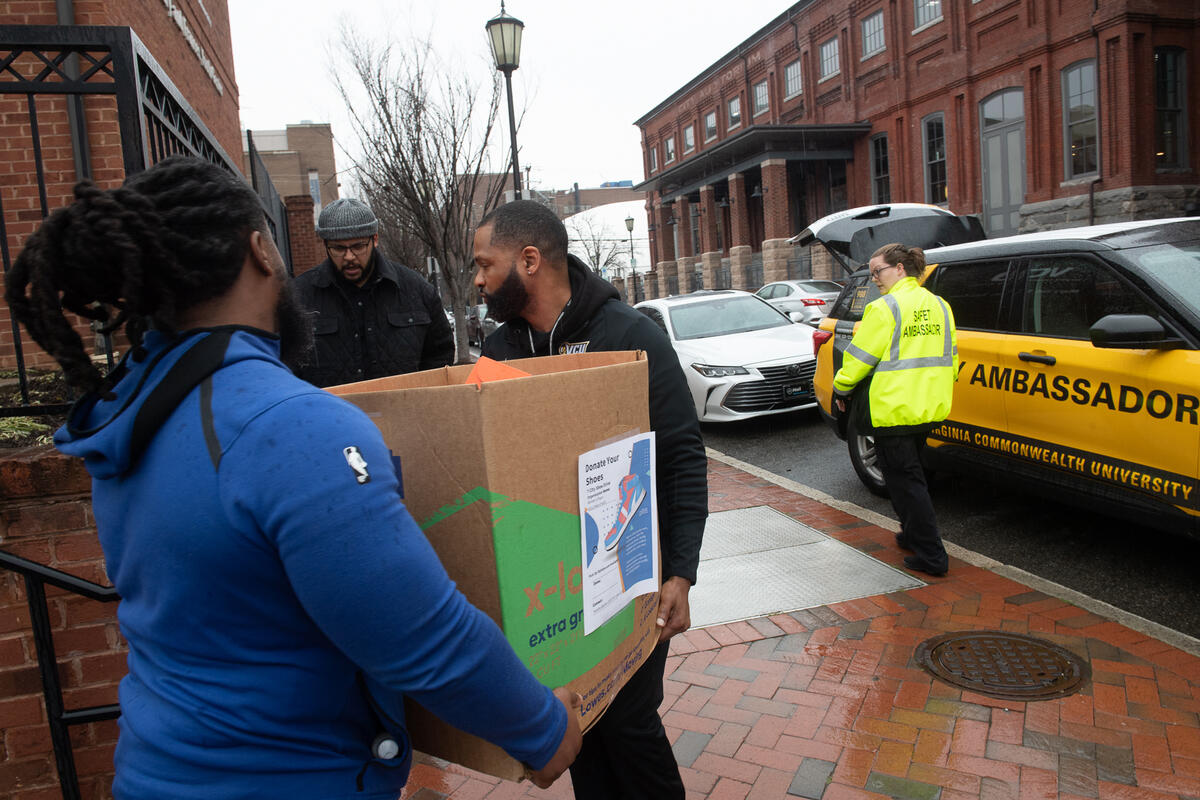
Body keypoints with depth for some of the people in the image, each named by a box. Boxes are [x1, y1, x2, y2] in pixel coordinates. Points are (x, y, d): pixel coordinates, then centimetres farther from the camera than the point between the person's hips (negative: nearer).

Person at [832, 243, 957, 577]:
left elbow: (860, 358, -10)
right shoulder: (939, 305, 11)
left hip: (894, 409, -8)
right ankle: (914, 535, 35)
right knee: (910, 472, 23)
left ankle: (931, 555, 1)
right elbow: (950, 359, 17)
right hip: (930, 408, 8)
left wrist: (841, 388, 5)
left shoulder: (885, 308, -13)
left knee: (904, 478, 0)